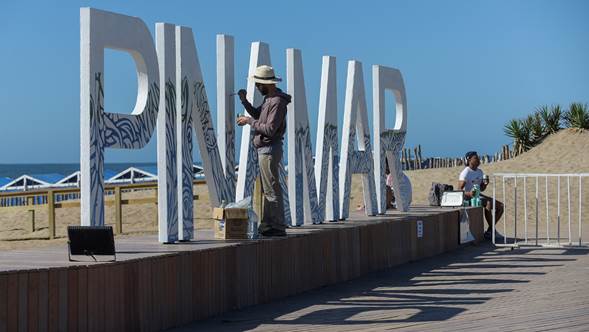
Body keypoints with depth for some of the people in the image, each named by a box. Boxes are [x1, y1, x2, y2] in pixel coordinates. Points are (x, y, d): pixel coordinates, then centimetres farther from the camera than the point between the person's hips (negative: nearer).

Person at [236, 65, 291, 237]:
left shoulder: (277, 102, -18)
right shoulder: (268, 99, 13)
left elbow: (269, 129, -23)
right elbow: (257, 114, 25)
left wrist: (249, 121, -13)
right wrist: (244, 100, 11)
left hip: (270, 150, -11)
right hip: (264, 149, 11)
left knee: (272, 190, -8)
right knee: (266, 189, 14)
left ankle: (278, 227, -6)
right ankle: (267, 225, 19)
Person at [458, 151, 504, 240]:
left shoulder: (480, 171, 14)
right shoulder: (466, 173, -11)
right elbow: (459, 190, -18)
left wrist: (486, 184, -2)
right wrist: (468, 193, -37)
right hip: (469, 198, -9)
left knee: (500, 206, -2)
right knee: (489, 204, -33)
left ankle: (490, 230, 1)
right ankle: (491, 229, -20)